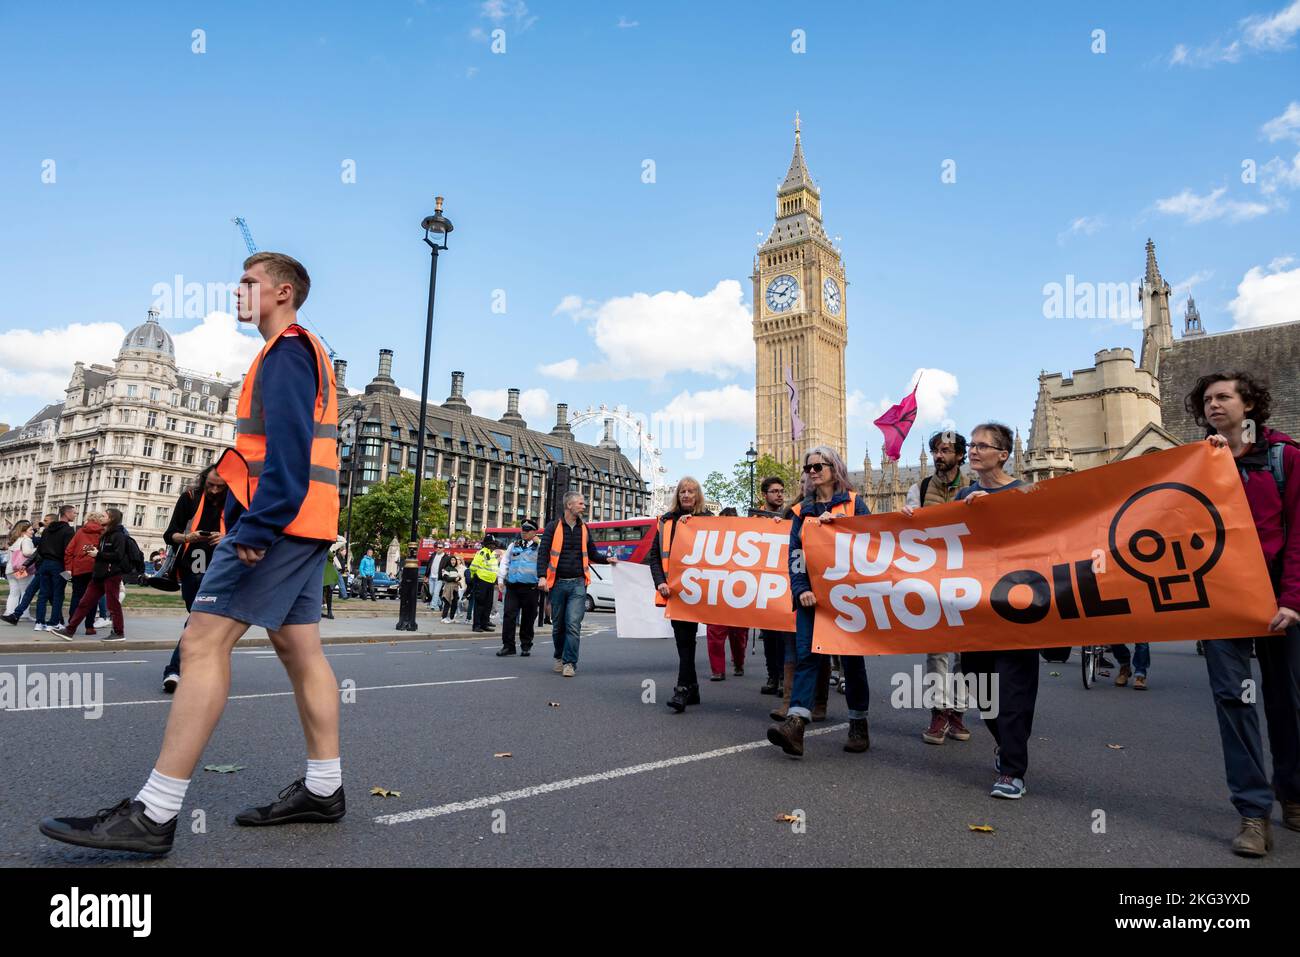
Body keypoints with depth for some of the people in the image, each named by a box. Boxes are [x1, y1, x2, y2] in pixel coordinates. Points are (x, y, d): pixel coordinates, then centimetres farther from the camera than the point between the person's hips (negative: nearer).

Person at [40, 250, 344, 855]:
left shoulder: (286, 348, -6)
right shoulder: (307, 351, 24)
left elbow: (287, 445, -21)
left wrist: (257, 526, -26)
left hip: (277, 519, -10)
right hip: (305, 524, 10)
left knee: (204, 643, -11)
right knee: (300, 650, 9)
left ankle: (154, 814, -8)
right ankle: (322, 790, 14)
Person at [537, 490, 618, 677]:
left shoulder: (584, 528, 11)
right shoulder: (553, 527, 1)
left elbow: (592, 554, 21)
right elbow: (543, 553, -4)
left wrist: (607, 559, 2)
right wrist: (542, 576, -17)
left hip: (577, 584, 1)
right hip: (557, 583, -1)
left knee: (573, 624, -10)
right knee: (558, 625, 10)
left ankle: (570, 663, -5)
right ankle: (559, 657, 29)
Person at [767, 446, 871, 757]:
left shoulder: (854, 503, 6)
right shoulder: (802, 510, 12)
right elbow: (794, 554, 6)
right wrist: (800, 590, -8)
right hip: (812, 594, 2)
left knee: (851, 657, 6)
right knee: (807, 655, -9)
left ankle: (859, 725, 18)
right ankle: (795, 723, -19)